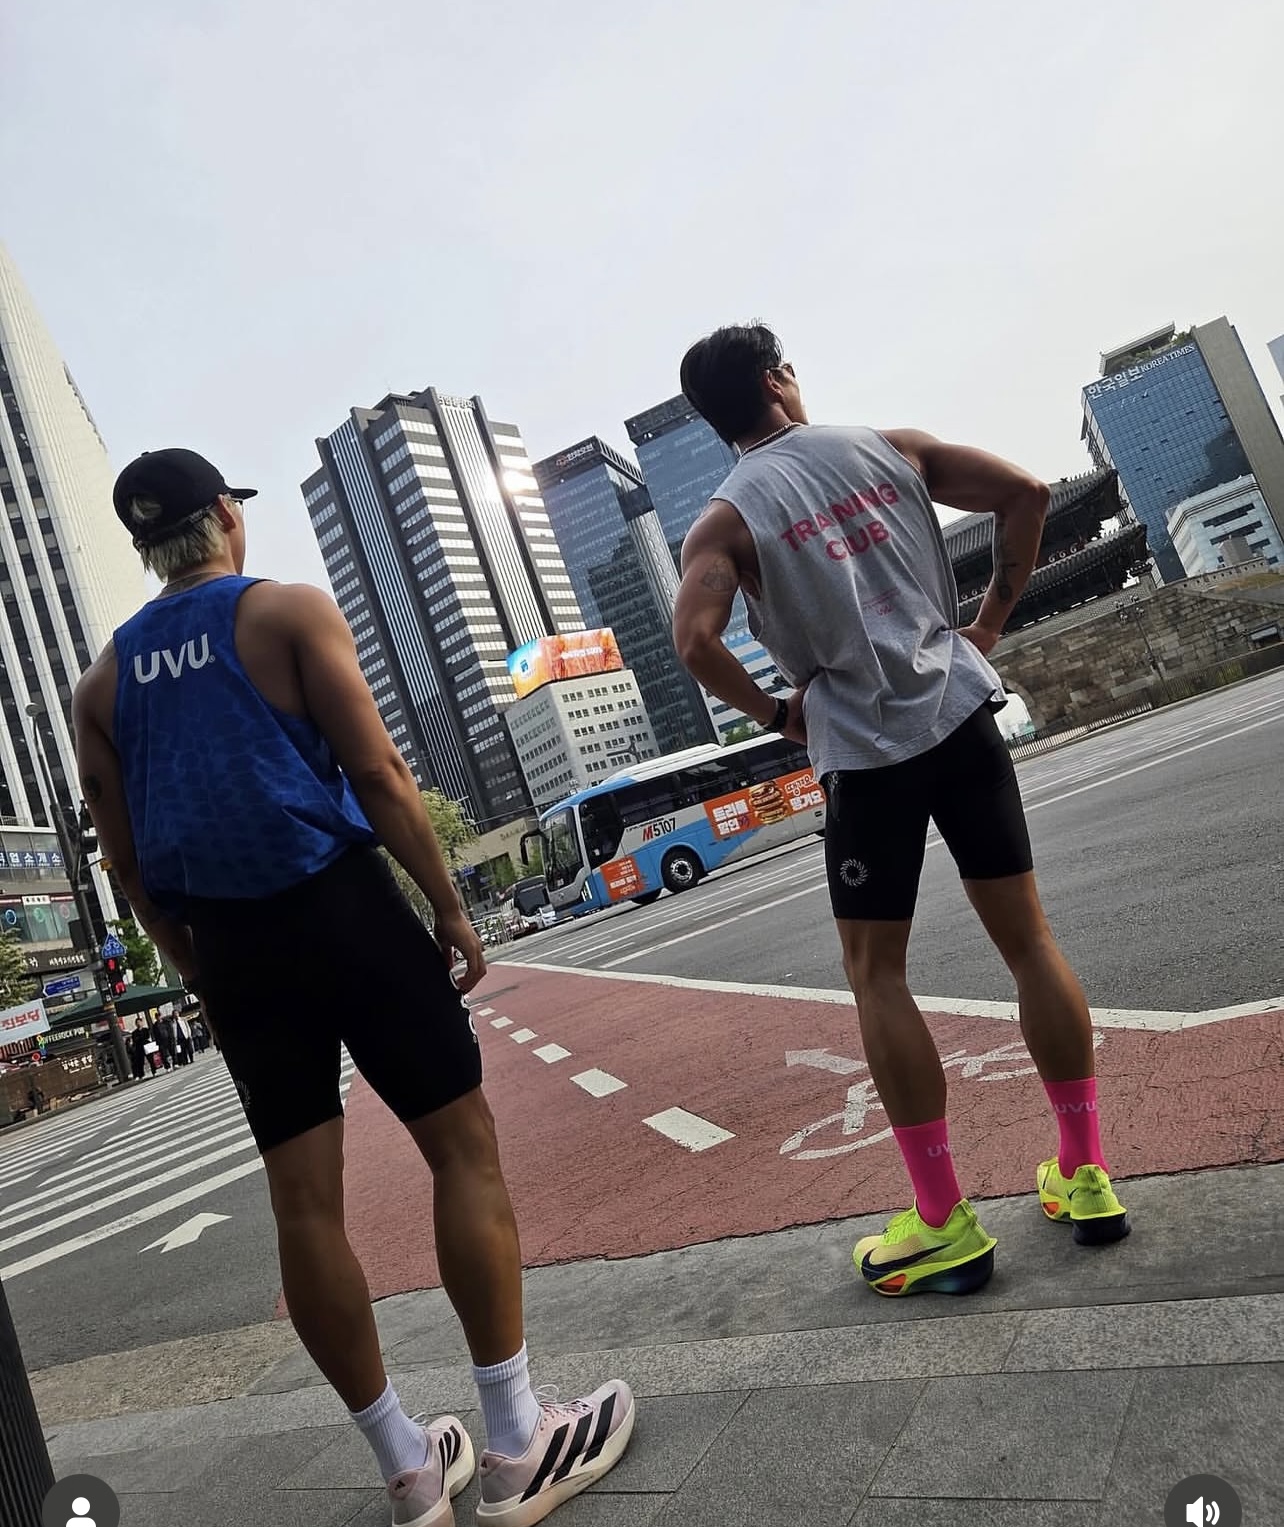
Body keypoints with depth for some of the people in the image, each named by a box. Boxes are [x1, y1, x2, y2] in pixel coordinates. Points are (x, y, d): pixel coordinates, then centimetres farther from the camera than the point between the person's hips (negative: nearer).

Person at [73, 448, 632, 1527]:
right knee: (463, 1148, 4)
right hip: (339, 909, -5)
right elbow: (377, 773, -12)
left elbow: (128, 860, 13)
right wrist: (450, 909, -6)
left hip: (227, 946, 6)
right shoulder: (290, 611, -2)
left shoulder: (104, 681, 13)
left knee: (304, 1199, 8)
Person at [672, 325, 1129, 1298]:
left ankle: (945, 1224, 11)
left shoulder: (727, 519, -2)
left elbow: (696, 639, -18)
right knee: (1028, 937, 12)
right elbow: (1026, 493, 6)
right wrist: (990, 623, 10)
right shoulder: (891, 447, 9)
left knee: (876, 975, 7)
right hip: (961, 713, 4)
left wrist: (774, 713, -2)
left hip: (863, 750, -3)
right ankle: (1086, 1175, 21)